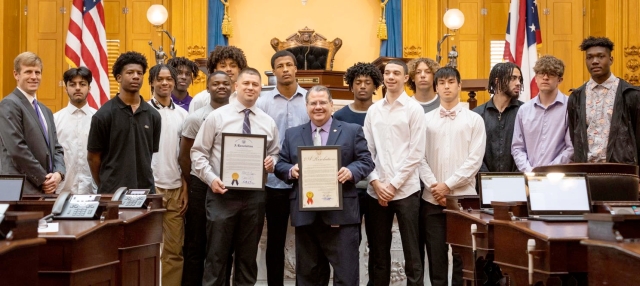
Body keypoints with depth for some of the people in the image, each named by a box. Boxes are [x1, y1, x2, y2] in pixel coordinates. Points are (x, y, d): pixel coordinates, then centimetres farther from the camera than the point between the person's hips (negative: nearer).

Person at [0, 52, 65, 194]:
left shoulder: (46, 111, 19)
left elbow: (56, 147, 17)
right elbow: (17, 149, -16)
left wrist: (58, 173, -3)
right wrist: (43, 179, -12)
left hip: (47, 190, 8)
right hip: (21, 190, -8)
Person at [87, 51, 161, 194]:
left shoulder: (153, 115, 6)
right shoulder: (103, 115, -5)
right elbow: (93, 157, 0)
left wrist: (145, 181, 8)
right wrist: (105, 187, 5)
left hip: (145, 190, 4)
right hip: (113, 192, -3)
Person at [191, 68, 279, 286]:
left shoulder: (268, 122, 8)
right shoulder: (217, 117, -1)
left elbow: (275, 154, 16)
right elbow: (198, 152, -1)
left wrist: (272, 162, -8)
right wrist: (211, 178, -15)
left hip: (254, 195, 3)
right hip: (222, 193, -3)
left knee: (248, 255, 12)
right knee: (217, 254, 1)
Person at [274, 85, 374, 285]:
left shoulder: (352, 131, 7)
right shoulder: (292, 134, 14)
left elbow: (366, 161, 2)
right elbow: (280, 165, 12)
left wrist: (351, 171, -18)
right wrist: (291, 170, -10)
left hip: (341, 213, -3)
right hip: (305, 214, 3)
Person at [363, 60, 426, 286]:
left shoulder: (414, 109, -1)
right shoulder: (373, 110, 10)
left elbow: (416, 153, -6)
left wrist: (394, 184, -11)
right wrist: (376, 183, -4)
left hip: (405, 190, -4)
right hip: (376, 191, 4)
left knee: (411, 251, 2)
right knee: (378, 252, 11)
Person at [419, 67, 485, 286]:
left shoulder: (474, 120, 3)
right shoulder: (426, 120, 9)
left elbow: (475, 160, -5)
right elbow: (420, 157, 3)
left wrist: (448, 185, -11)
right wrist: (434, 186, -9)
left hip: (463, 196, -2)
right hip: (432, 198, 2)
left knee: (463, 255, 2)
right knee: (435, 254, 5)